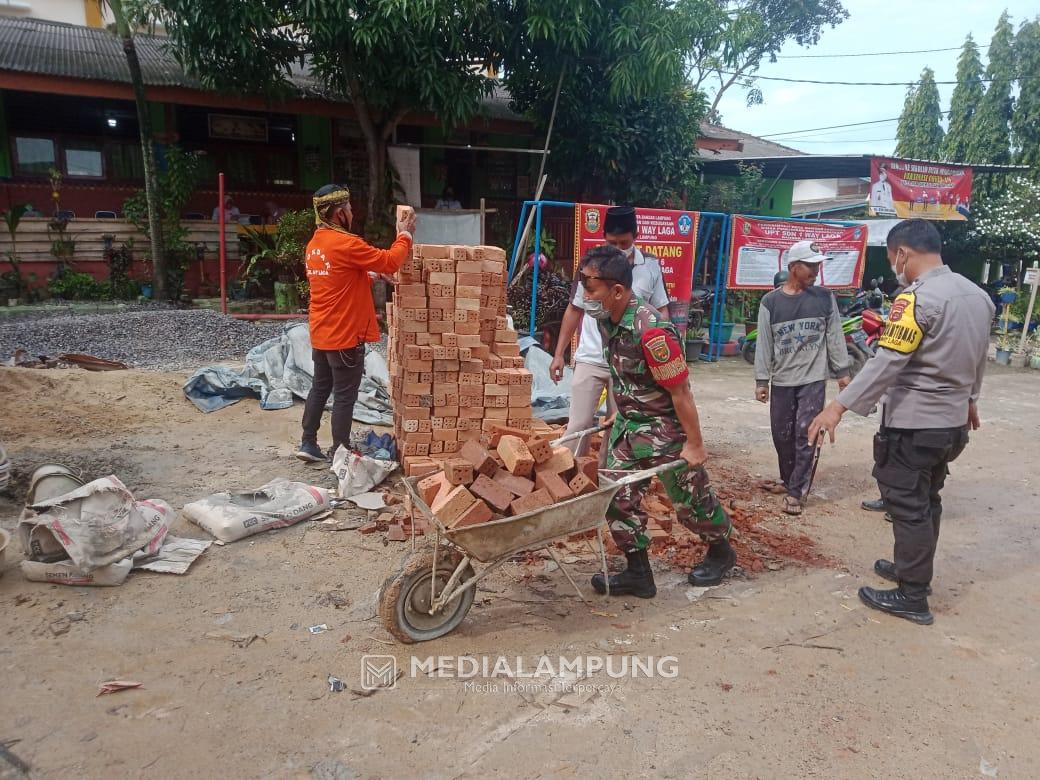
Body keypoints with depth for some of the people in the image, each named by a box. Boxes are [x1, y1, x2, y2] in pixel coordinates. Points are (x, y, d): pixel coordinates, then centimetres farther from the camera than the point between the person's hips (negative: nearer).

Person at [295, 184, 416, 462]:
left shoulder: (314, 244, 9)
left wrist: (370, 278, 14)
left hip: (320, 334, 9)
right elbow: (390, 261, -15)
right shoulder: (345, 244, -20)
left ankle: (308, 444, 25)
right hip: (345, 336, -9)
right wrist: (405, 234, -2)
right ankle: (339, 453, 11)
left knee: (320, 388, 18)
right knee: (344, 396, 2)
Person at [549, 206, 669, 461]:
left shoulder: (651, 266, -1)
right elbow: (574, 310, 6)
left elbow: (661, 311, 7)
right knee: (579, 425, 0)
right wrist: (559, 354, 5)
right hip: (590, 360, -1)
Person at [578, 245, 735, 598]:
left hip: (664, 427, -7)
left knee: (690, 498, 11)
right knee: (618, 497, 4)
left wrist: (694, 443, -18)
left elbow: (680, 391, -24)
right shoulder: (606, 319, -3)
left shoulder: (651, 331, -30)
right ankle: (638, 574, 17)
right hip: (628, 424, 8)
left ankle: (721, 551, 38)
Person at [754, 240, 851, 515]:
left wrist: (843, 371, 5)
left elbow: (835, 336, 7)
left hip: (814, 379, -1)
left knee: (805, 435, -6)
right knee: (782, 435, 8)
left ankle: (796, 491, 1)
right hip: (782, 381, 1)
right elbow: (764, 344, 1)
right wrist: (761, 381, -1)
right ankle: (789, 479, 30)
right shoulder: (770, 302, -1)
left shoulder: (824, 297, 2)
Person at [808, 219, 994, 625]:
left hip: (913, 424, -9)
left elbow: (887, 362, -26)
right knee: (927, 501, 21)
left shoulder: (917, 298, -20)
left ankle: (912, 597, 10)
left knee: (908, 507, 1)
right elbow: (978, 359, 20)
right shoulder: (977, 295, 8)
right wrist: (969, 399, 35)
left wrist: (839, 405, -26)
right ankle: (913, 569, 36)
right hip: (953, 422, 9)